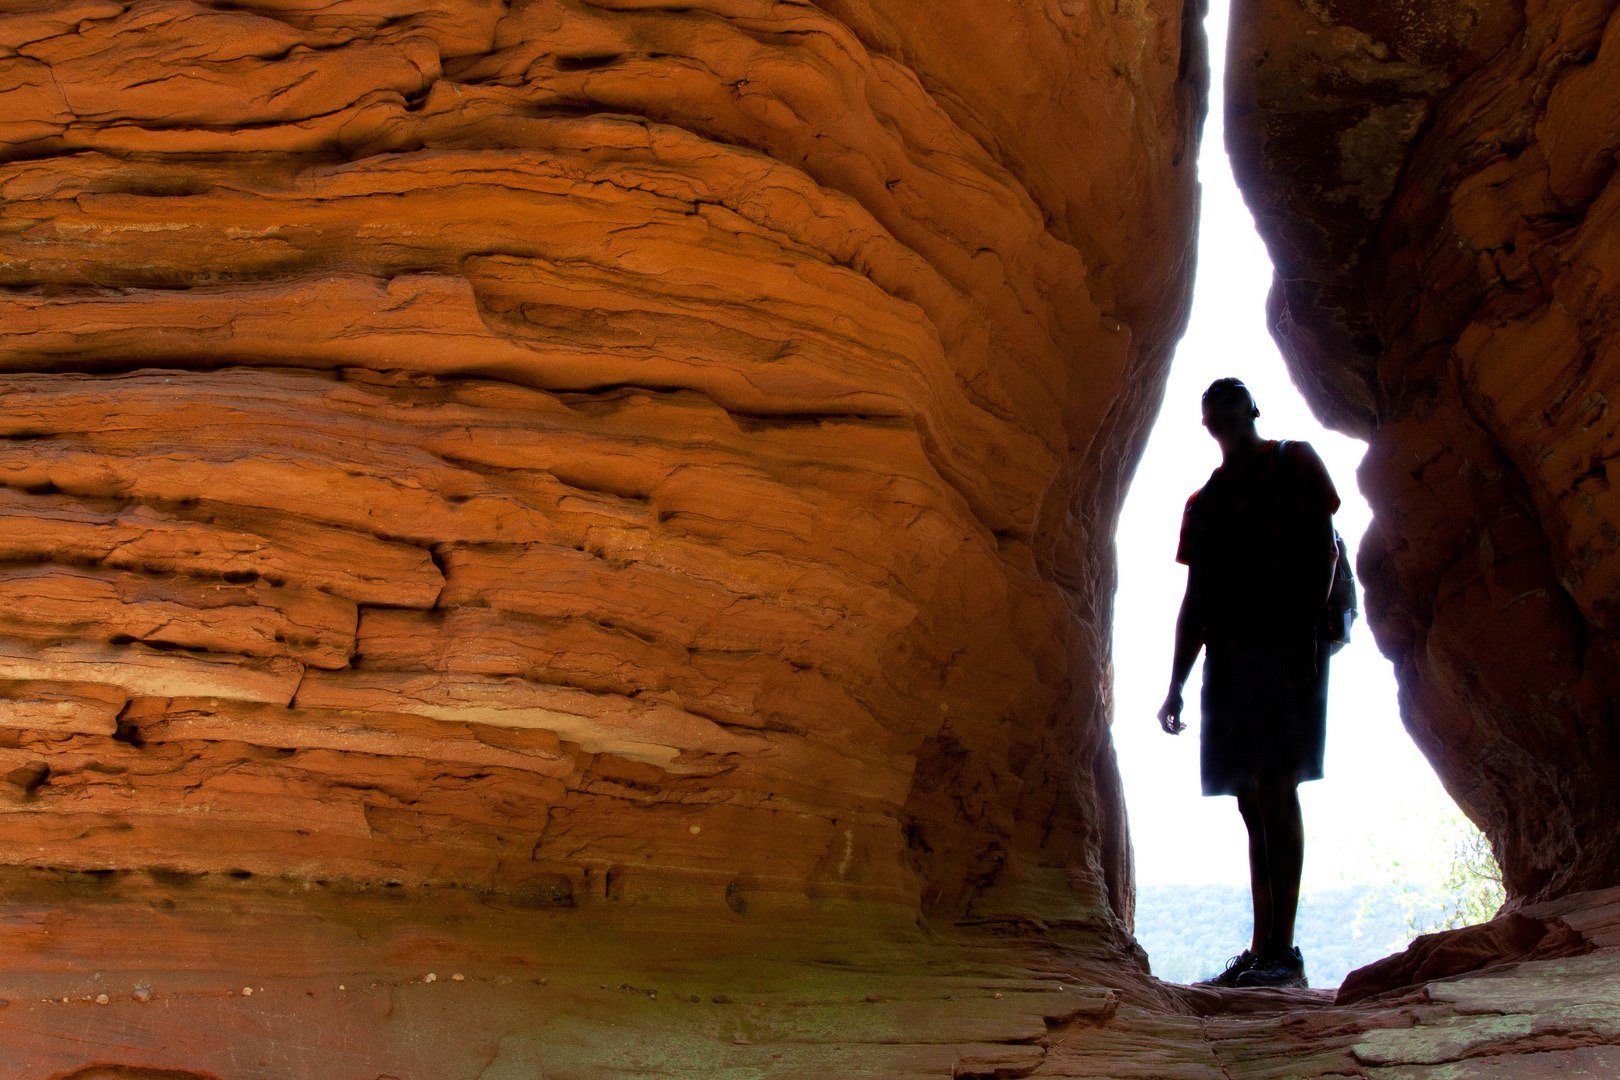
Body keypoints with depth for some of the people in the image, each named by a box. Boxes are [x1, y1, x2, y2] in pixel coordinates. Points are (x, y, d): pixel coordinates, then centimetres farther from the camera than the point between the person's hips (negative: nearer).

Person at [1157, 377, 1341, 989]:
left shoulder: (1294, 462, 11)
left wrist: (1306, 630, -16)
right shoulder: (1203, 501, 26)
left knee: (1275, 789, -16)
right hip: (1227, 654, 6)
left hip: (1284, 643, -6)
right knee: (1252, 802, 2)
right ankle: (1262, 949, 2)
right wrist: (1176, 685, 16)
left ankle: (1283, 951, -19)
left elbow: (1323, 549, -1)